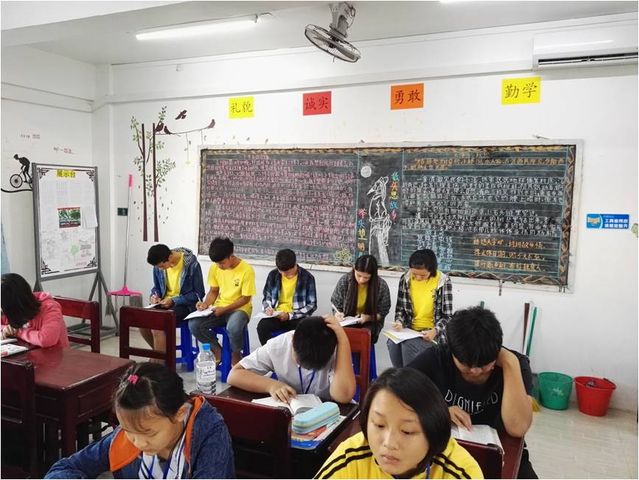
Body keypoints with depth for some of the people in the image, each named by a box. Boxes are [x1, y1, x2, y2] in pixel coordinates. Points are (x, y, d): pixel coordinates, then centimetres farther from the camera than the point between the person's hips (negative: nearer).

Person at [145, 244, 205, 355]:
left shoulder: (191, 264, -19)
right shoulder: (158, 265, -2)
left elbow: (198, 294, -13)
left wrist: (173, 301, -20)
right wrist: (154, 295, -8)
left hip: (185, 304, -6)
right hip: (165, 303, 6)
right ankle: (161, 353, 7)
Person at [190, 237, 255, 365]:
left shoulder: (246, 270, -17)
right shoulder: (214, 268, -1)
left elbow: (246, 298, -12)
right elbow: (213, 291, 10)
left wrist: (224, 309, -19)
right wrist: (206, 304, -11)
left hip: (239, 309, -5)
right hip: (219, 308, 5)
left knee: (233, 327, -39)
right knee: (194, 324, -21)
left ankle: (236, 355, -5)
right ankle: (217, 351, 3)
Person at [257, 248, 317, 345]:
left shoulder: (307, 277, -7)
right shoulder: (273, 275, 2)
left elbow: (312, 305, -5)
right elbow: (266, 297, 15)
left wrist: (290, 316, -16)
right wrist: (268, 308, -9)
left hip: (297, 317, -2)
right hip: (277, 315, 2)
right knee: (262, 326, -29)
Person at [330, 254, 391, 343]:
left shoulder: (382, 286, -11)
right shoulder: (344, 281, -9)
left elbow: (382, 313, -2)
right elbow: (335, 304, 5)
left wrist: (368, 318, -21)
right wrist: (338, 314, -17)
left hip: (370, 324, 0)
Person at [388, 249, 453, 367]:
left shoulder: (443, 282, -9)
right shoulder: (405, 279, 0)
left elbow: (447, 316, -7)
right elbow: (400, 308, 8)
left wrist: (434, 331, -24)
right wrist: (399, 322, -12)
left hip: (431, 333, -3)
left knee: (409, 346, -31)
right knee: (393, 344, -28)